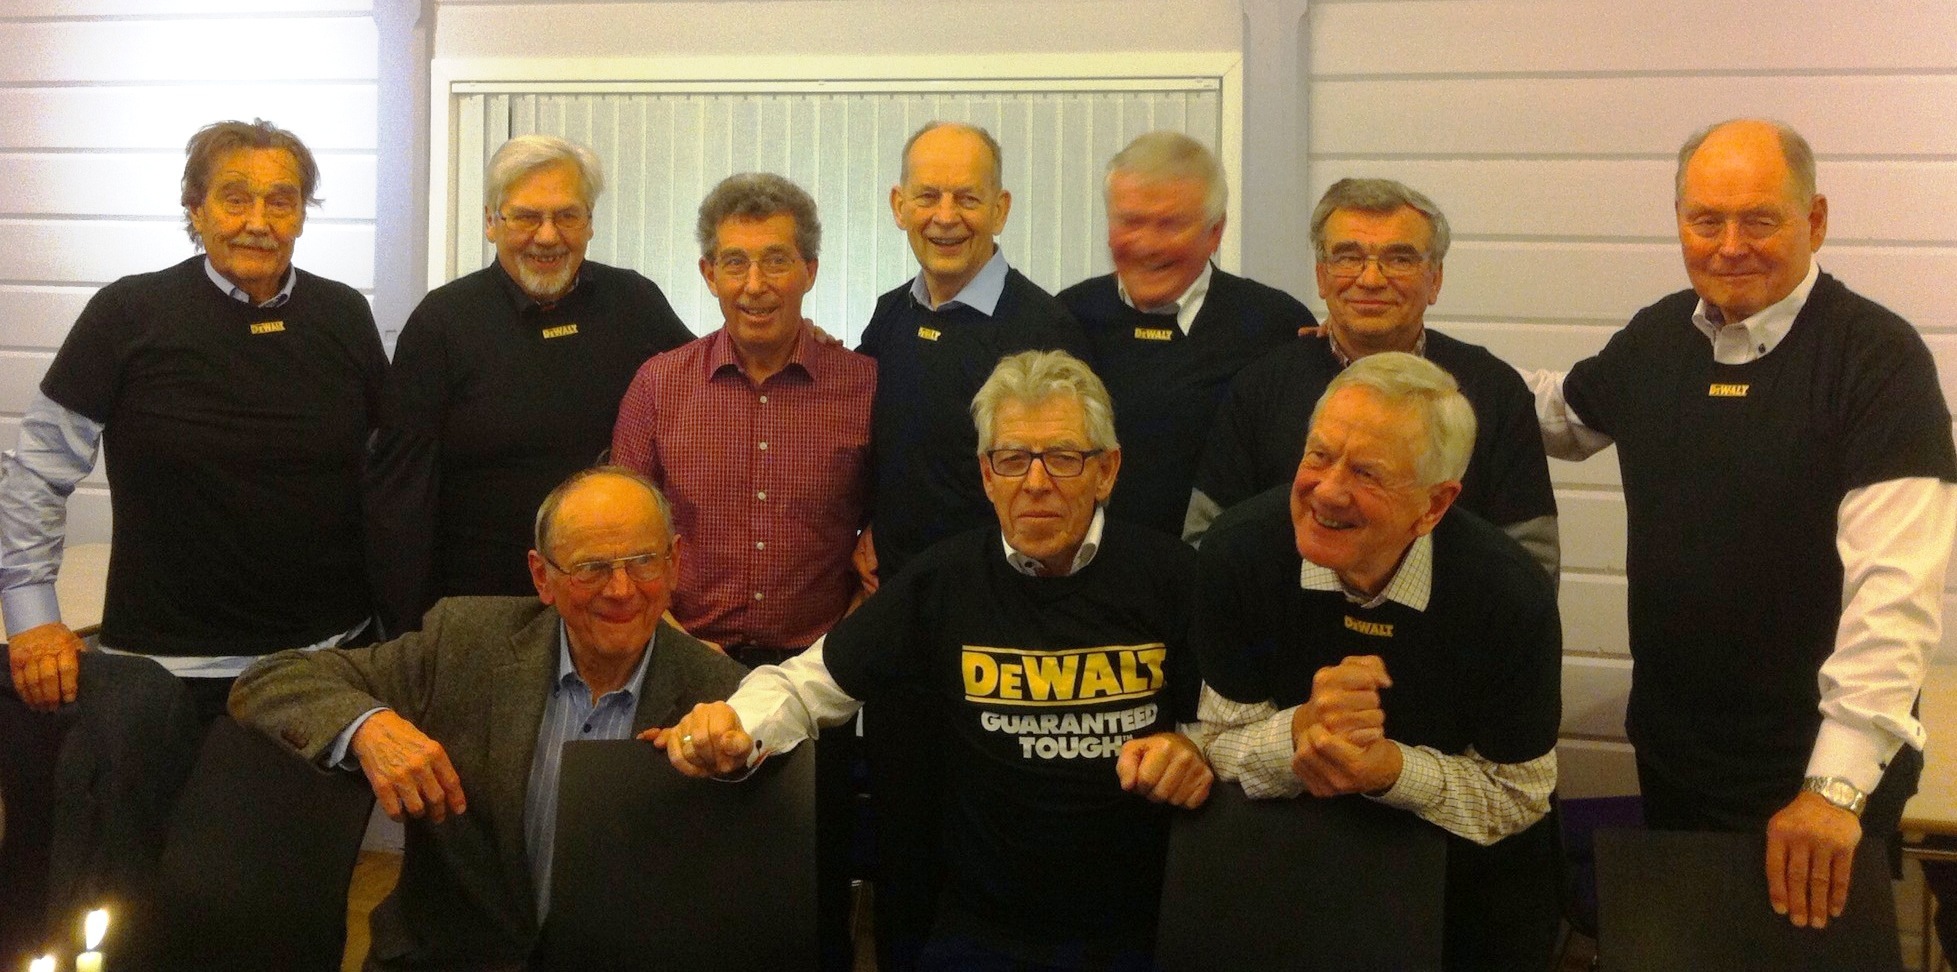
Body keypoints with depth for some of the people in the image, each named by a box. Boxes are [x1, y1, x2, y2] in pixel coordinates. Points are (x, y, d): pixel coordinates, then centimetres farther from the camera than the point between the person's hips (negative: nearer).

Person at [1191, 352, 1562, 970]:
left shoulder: (1509, 595, -22)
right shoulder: (1239, 553, -18)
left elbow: (1520, 795, -11)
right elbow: (1219, 746, -11)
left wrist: (1391, 768, -29)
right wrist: (1300, 733, -32)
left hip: (1467, 868, 1)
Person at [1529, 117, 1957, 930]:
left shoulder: (1876, 357, -18)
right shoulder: (1656, 337, 2)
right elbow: (1560, 416, 22)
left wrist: (1838, 781, -31)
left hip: (1814, 769, -6)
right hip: (1669, 750, 6)